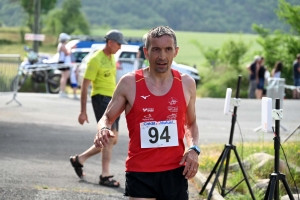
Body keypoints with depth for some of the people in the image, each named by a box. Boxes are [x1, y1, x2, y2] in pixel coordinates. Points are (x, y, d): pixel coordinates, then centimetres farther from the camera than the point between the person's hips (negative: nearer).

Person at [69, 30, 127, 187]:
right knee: (110, 137, -14)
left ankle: (79, 159, 21)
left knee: (112, 140, 10)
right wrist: (83, 111, -14)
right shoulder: (96, 59, -12)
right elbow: (85, 85, -12)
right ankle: (105, 176, -9)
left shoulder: (112, 57, 14)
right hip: (101, 99, -9)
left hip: (112, 100, 9)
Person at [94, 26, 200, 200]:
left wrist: (194, 149, -2)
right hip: (140, 173, -3)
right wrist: (104, 129, -19)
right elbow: (107, 117, 5)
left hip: (175, 172, 3)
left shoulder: (187, 84, 4)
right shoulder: (129, 83, -4)